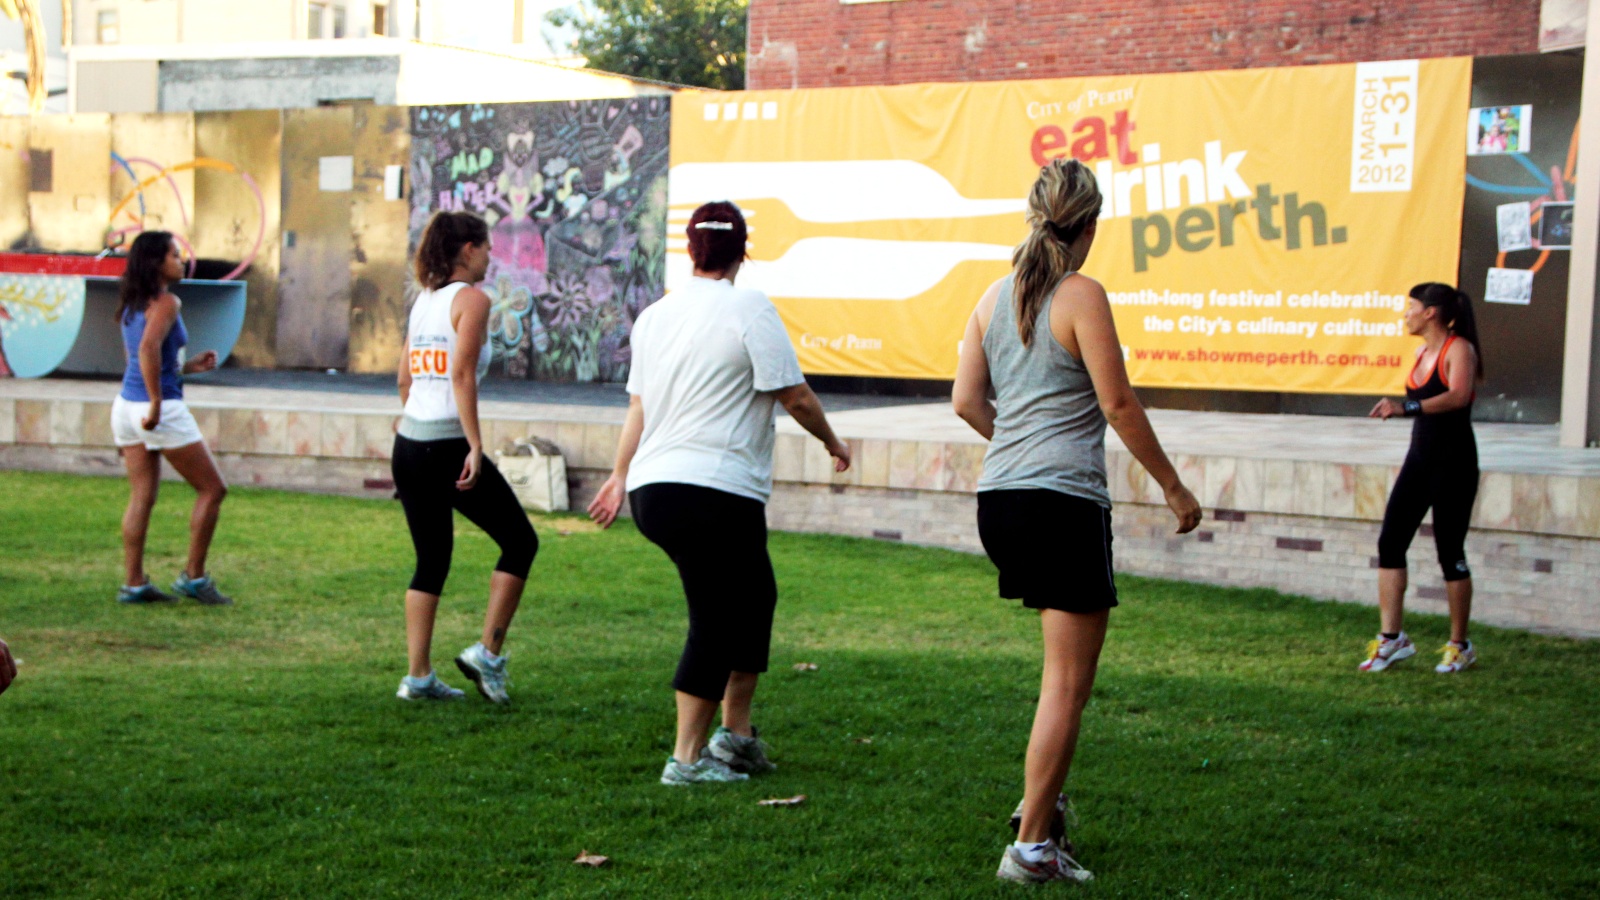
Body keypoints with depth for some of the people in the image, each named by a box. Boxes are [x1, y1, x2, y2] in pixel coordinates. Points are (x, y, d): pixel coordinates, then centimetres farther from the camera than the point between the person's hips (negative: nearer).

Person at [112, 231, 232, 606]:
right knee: (212, 488, 3)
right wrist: (156, 404, -24)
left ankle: (133, 583, 9)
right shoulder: (166, 302, -12)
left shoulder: (131, 306, 15)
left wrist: (191, 366, 18)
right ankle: (194, 576, 4)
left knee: (142, 497, 11)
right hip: (165, 409, -8)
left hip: (127, 404, 8)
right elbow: (149, 349, -27)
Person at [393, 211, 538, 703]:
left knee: (431, 561, 14)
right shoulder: (471, 299, -6)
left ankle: (418, 676, 11)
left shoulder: (423, 300, 16)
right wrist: (475, 445, -18)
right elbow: (462, 375, -16)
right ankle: (487, 653, 3)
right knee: (520, 541, 7)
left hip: (408, 442, 8)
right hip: (448, 444, -8)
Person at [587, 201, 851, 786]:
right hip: (715, 491, -8)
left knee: (753, 596, 20)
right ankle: (687, 758, 3)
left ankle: (736, 732, 23)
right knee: (716, 622, 1)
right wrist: (832, 441, 10)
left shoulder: (655, 314, 13)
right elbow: (794, 395, -6)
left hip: (652, 489, 8)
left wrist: (620, 475, 25)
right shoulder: (749, 308, -7)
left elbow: (638, 404, 16)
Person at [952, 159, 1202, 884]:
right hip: (1064, 500, -8)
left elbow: (966, 400, 9)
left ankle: (1042, 800, 24)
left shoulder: (995, 296, 11)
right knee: (1068, 682, 0)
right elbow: (1117, 403, -10)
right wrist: (1172, 486, -1)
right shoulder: (1081, 296, -9)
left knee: (1069, 655, 25)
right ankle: (1032, 846, 1)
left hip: (999, 497, 8)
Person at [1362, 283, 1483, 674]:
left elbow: (1458, 396, -31)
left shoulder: (1459, 349, -13)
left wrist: (1406, 407, -42)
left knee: (1450, 553, -2)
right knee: (1390, 541, -1)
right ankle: (1391, 638, 3)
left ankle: (1460, 646, 11)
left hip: (1453, 462, -8)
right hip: (1419, 458, 8)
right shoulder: (1422, 352, 12)